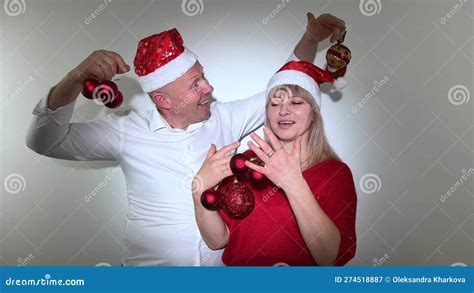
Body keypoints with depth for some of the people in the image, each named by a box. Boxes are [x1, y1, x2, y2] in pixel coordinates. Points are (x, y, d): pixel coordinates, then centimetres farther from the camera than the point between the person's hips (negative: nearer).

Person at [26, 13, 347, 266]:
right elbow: (46, 142, -11)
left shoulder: (224, 118, 0)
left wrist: (311, 38, -4)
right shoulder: (128, 129, -9)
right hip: (148, 269, -1)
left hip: (225, 262, 1)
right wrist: (75, 79, -27)